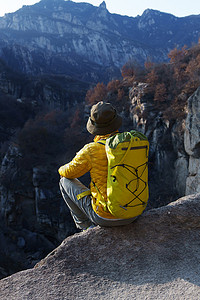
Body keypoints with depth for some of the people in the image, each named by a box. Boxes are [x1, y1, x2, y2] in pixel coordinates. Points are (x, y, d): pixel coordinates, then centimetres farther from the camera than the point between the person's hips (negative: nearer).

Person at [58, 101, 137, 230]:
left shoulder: (91, 150, -19)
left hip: (105, 216, -5)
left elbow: (69, 172, -2)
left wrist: (62, 170, 24)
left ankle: (86, 226, 20)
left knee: (66, 181, 13)